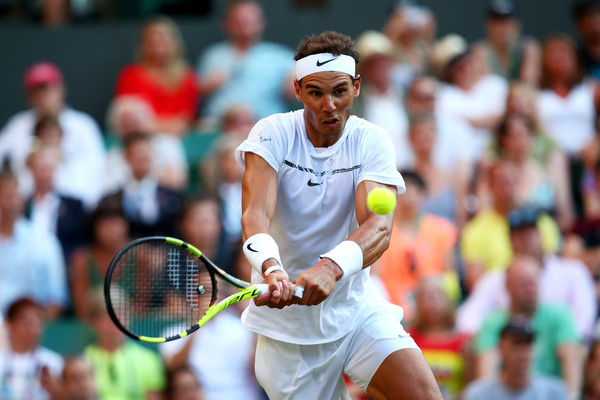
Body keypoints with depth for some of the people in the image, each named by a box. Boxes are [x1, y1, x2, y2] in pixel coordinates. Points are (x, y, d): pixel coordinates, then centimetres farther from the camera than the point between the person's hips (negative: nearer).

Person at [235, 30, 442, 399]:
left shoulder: (372, 141, -6)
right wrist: (270, 267, -46)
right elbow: (256, 212, -23)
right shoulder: (273, 134, -8)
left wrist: (331, 267, -43)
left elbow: (379, 225, -22)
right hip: (286, 322, 0)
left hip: (356, 309, 0)